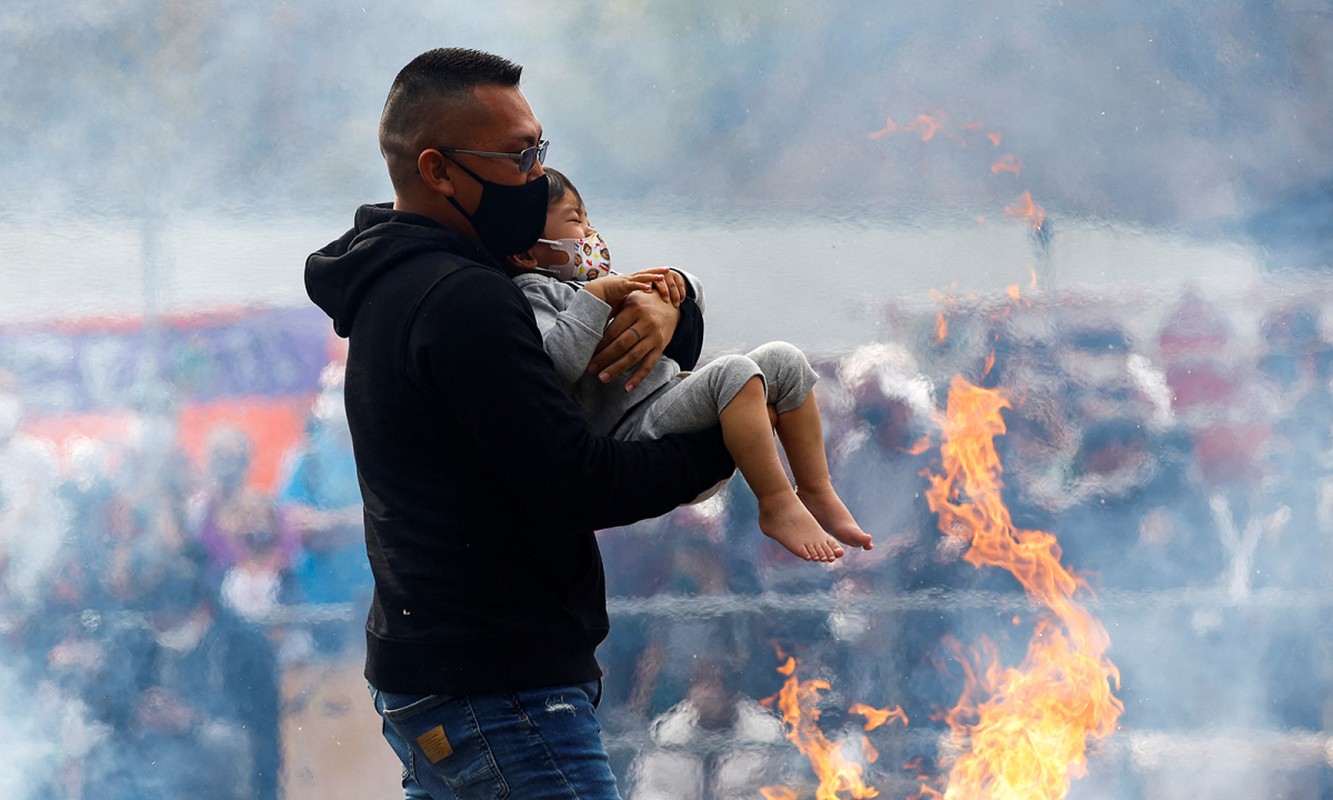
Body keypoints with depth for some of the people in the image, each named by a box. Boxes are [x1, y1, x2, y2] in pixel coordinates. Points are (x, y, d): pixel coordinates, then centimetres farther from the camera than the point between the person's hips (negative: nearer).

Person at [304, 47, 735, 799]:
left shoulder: (399, 288, 15)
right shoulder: (462, 302, -17)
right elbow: (579, 484, -21)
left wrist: (669, 311, -2)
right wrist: (725, 444, -9)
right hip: (497, 697, -11)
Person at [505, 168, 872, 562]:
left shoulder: (601, 278, 22)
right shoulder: (532, 294, -7)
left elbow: (693, 300, 28)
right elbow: (557, 364, -27)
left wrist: (674, 282, 6)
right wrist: (596, 296, -21)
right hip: (634, 429, -10)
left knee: (784, 360, 3)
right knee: (732, 373, -29)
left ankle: (817, 493, 4)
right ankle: (776, 505, -24)